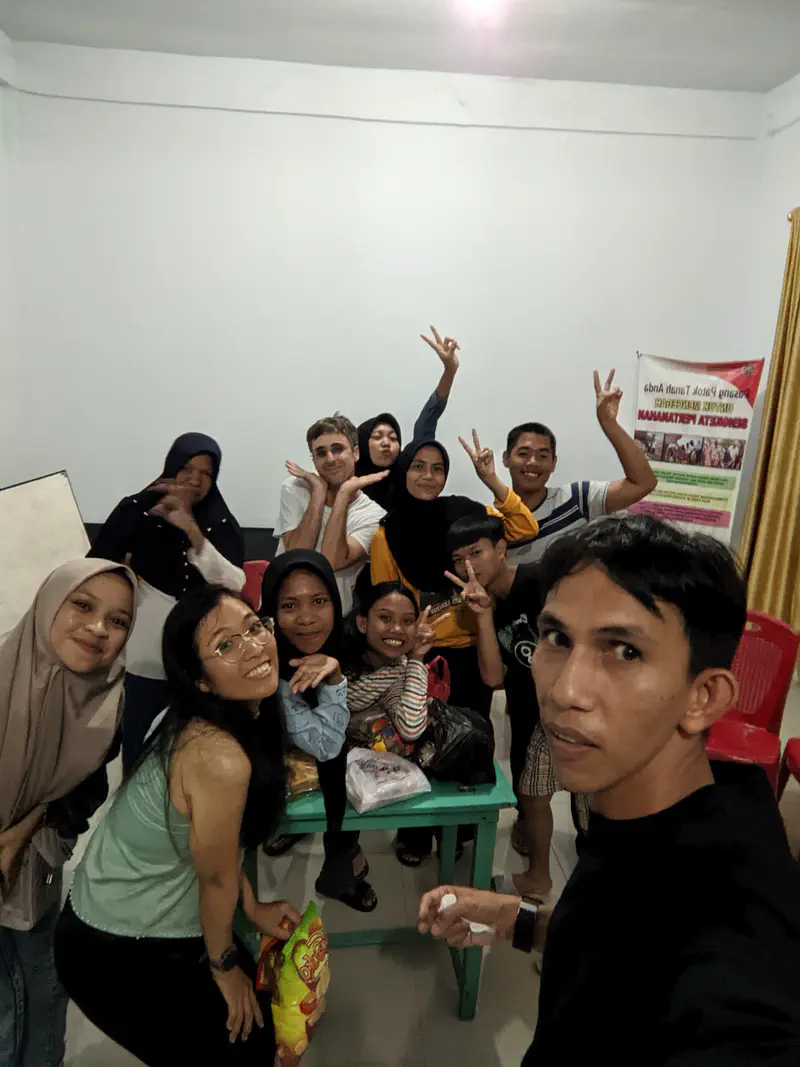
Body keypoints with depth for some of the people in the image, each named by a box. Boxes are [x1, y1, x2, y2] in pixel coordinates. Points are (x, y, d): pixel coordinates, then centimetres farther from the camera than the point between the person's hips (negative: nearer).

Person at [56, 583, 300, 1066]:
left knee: (258, 1013, 24)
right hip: (120, 956, -8)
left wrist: (254, 908, 10)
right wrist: (224, 964, -4)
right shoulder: (220, 758, -36)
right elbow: (216, 877, -21)